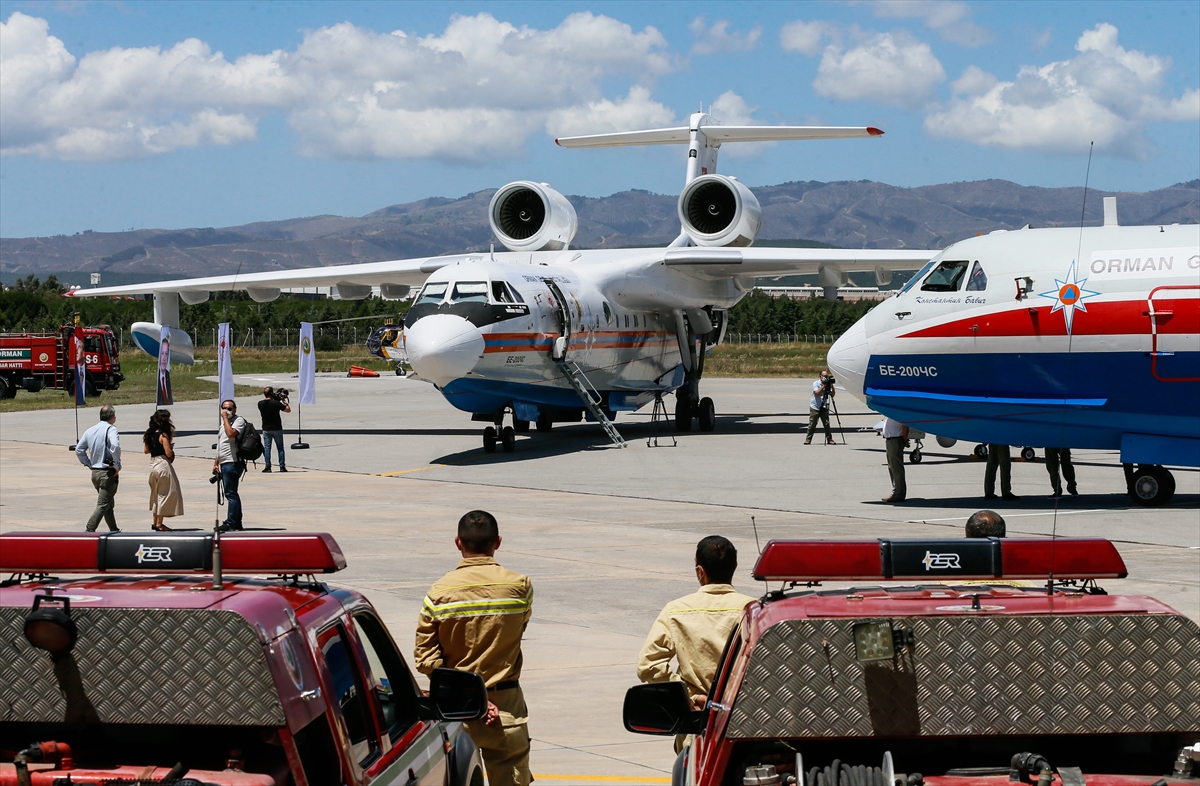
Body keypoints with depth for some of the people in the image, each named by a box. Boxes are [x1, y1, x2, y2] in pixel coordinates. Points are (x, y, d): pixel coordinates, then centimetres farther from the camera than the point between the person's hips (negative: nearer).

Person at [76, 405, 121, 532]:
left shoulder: (90, 431, 10)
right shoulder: (111, 429, -12)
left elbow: (79, 450, 11)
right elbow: (115, 446, -28)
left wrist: (88, 464, 14)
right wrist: (117, 465, -19)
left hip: (95, 472, 8)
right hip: (108, 473, -8)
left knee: (109, 504, 19)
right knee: (103, 505, -8)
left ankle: (114, 531, 28)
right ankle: (90, 530, -18)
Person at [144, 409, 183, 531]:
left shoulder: (150, 434, 7)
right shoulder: (163, 435, -16)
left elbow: (146, 450, 14)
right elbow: (168, 453, -19)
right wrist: (171, 447, 1)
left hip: (153, 464, 8)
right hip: (163, 464, -8)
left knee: (156, 494, 19)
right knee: (164, 494, 0)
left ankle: (155, 522, 25)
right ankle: (159, 525, 1)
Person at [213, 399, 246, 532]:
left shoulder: (239, 420, -6)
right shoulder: (224, 423, 22)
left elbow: (231, 433, -26)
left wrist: (225, 418, -16)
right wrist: (216, 463, 23)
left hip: (233, 462, -10)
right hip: (224, 463, 10)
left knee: (231, 493, -11)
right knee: (230, 493, 10)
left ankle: (230, 523, -11)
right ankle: (237, 524, 14)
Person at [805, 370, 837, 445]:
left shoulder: (828, 384, 4)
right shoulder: (815, 384, -6)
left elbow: (833, 394, -2)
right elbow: (817, 393, -20)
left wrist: (831, 386, -15)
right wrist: (823, 386, -22)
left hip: (824, 408, 3)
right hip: (815, 407, -3)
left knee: (827, 423, -4)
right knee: (812, 424, -2)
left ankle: (829, 439, 1)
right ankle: (808, 439, 6)